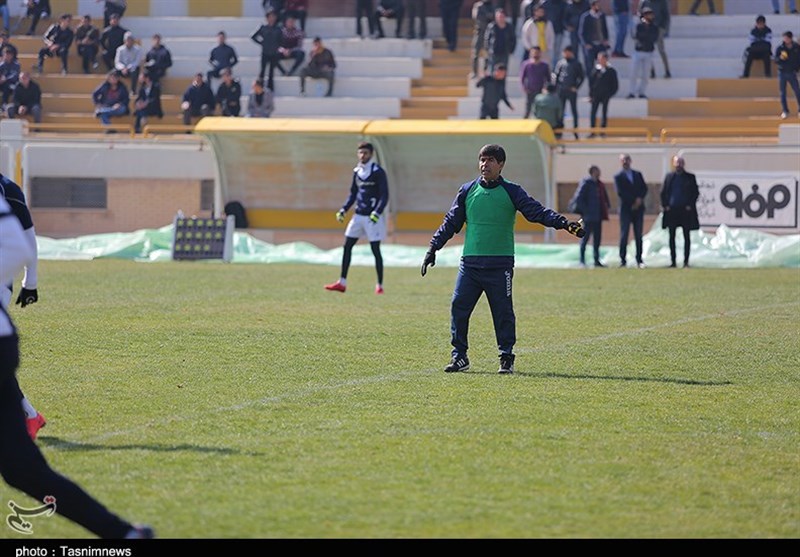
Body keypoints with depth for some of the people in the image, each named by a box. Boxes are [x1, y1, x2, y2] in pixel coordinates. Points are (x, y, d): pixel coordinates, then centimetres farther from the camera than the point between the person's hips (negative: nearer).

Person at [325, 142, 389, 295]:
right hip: (359, 215, 7)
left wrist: (377, 213, -23)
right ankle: (342, 283, 9)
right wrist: (343, 210, 10)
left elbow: (384, 196, -12)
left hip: (373, 217, -7)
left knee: (375, 249, -5)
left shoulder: (378, 172, -9)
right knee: (347, 246, 4)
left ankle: (380, 285, 3)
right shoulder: (357, 172, 11)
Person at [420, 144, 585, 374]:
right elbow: (451, 222, 15)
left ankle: (506, 357, 12)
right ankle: (459, 356, 8)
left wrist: (564, 223, -21)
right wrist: (433, 248, 10)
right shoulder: (467, 191, 9)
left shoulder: (511, 192, 1)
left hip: (500, 264, -2)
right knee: (459, 307, -2)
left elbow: (537, 212, -7)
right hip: (469, 262, 2)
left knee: (503, 312, 1)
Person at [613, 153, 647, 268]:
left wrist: (640, 199, -11)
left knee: (638, 235, 3)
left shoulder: (638, 175, 15)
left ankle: (639, 260, 5)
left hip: (638, 208, 3)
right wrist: (633, 202, -12)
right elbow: (620, 193, -7)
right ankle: (623, 260, -4)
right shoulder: (618, 177, 2)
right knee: (624, 235, -5)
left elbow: (644, 188, 8)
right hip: (626, 208, -3)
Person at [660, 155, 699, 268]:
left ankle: (686, 261, 3)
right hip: (672, 210, 2)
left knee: (686, 237, 1)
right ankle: (673, 261, 6)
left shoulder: (690, 177, 4)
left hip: (685, 210, -2)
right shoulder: (669, 177, 9)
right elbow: (663, 192, 10)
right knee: (672, 237, 3)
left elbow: (696, 192, 2)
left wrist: (690, 205, -8)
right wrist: (665, 205, -2)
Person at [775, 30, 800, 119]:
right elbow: (775, 60, -6)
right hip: (782, 72, 0)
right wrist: (780, 58, -27)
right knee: (783, 92, 3)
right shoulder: (780, 48, -6)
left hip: (792, 72, 0)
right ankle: (784, 111, 11)